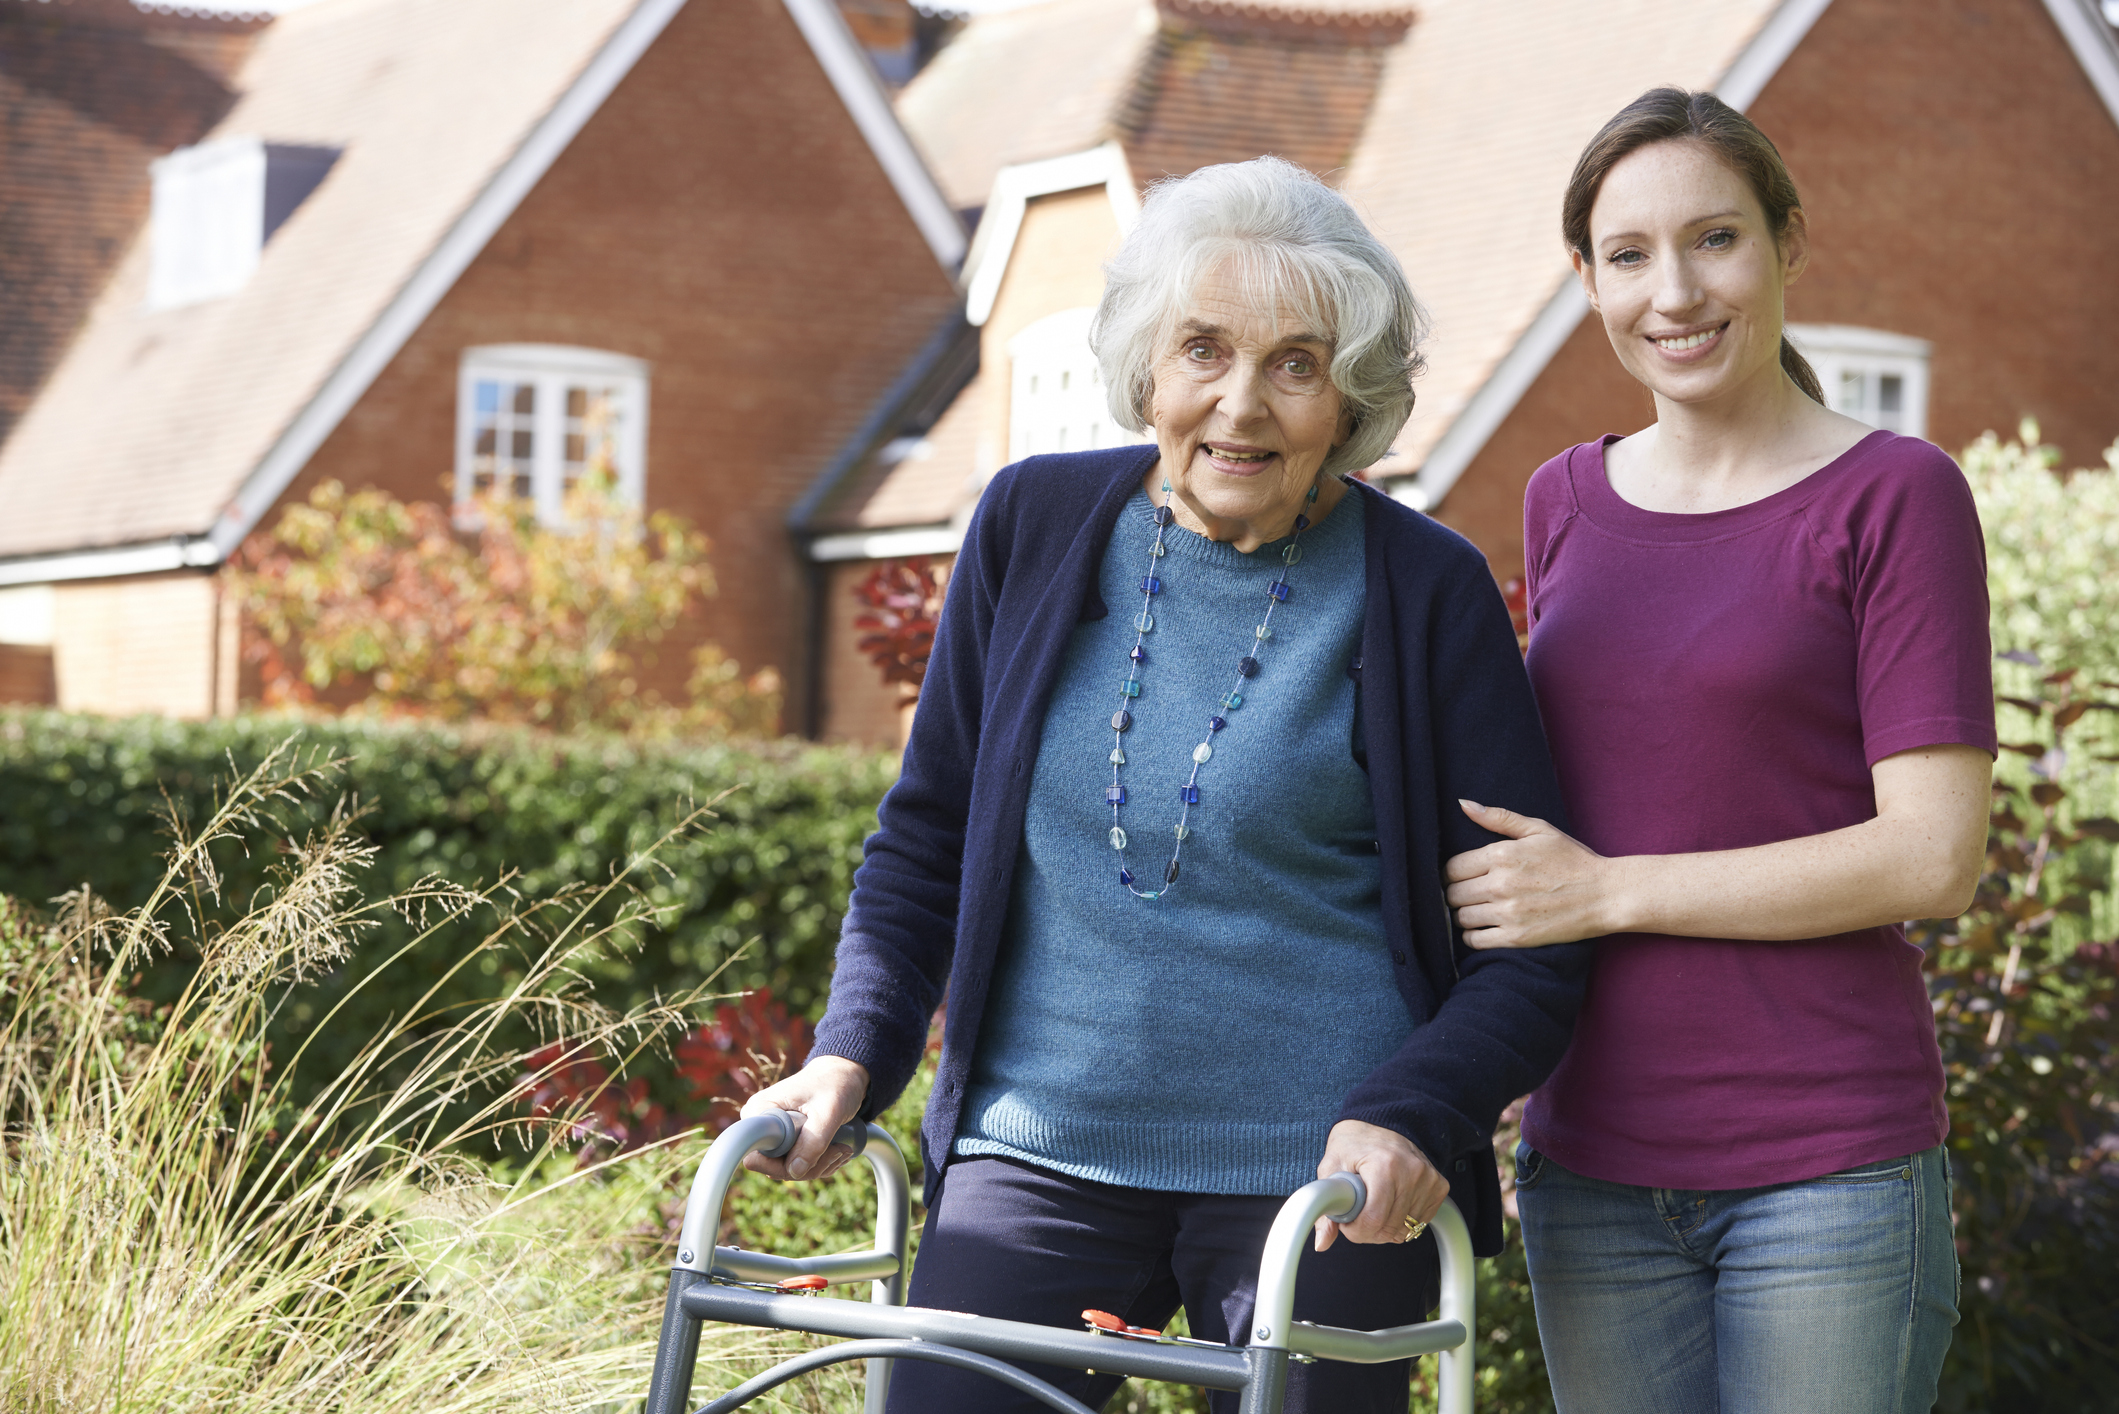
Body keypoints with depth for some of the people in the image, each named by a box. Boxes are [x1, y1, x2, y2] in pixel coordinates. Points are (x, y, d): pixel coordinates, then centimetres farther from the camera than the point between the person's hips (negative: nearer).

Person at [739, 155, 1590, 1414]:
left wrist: (1408, 1117, -19)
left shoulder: (1424, 591, -5)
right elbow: (928, 830, 13)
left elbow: (1537, 942, -3)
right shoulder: (1035, 523, 3)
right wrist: (853, 1052, 0)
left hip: (1319, 1180, -2)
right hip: (1038, 1154, 2)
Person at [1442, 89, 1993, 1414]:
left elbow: (1935, 856, -12)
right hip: (1592, 1163, 5)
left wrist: (1605, 892, -13)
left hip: (1828, 1160, -5)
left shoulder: (1894, 496, -5)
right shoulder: (1566, 503, 10)